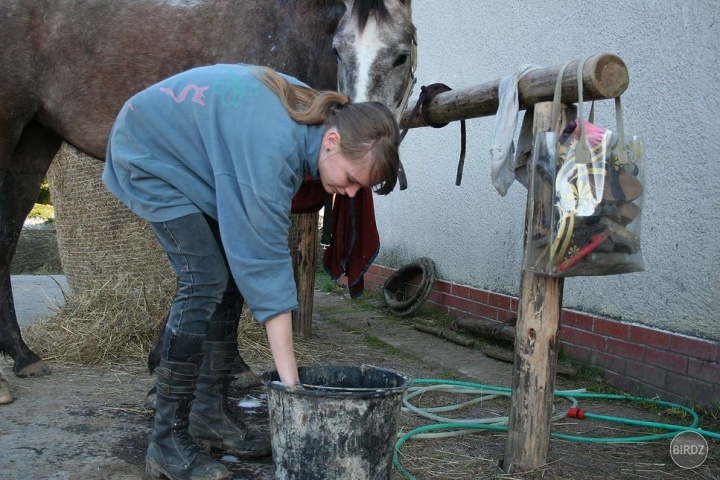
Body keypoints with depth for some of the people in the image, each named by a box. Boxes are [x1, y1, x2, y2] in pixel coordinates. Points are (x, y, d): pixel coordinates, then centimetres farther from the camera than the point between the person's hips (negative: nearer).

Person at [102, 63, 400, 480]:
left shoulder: (313, 110, -11)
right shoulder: (274, 146, -36)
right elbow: (267, 262, -37)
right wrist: (291, 384, -34)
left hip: (192, 156, 9)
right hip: (151, 154, -9)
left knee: (234, 275, 1)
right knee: (205, 280, -19)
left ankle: (209, 414, 10)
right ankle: (168, 442, -10)